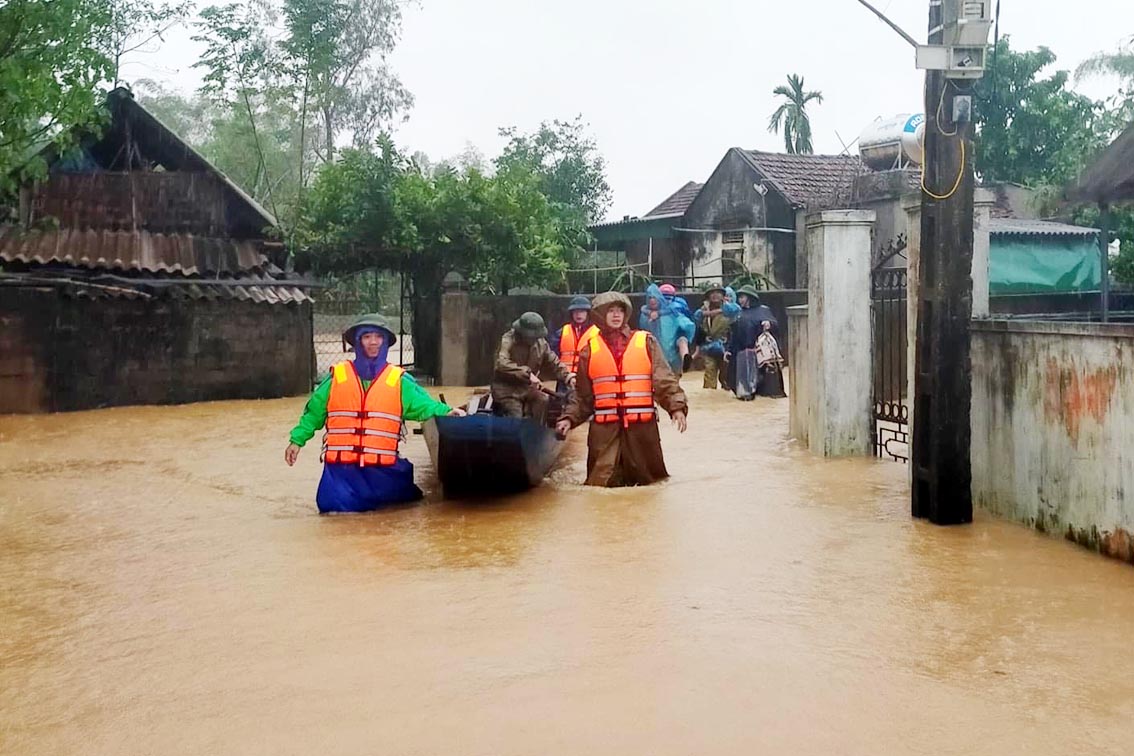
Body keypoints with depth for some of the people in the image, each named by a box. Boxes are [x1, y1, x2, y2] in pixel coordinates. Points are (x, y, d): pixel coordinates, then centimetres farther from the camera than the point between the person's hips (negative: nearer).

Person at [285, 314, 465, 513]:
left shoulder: (398, 380, 5)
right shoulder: (337, 376, 7)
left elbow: (424, 405, -1)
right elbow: (313, 412, 12)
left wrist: (446, 412, -19)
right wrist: (297, 439, 6)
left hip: (382, 470, 0)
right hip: (341, 469, 0)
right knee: (333, 507, -8)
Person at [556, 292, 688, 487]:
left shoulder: (646, 342, 4)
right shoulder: (590, 349, 7)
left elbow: (664, 380, -3)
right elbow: (582, 394, 12)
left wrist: (677, 407, -16)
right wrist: (569, 418, -1)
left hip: (642, 426, 0)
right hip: (604, 428, 1)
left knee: (648, 479, 6)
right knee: (600, 483, -2)